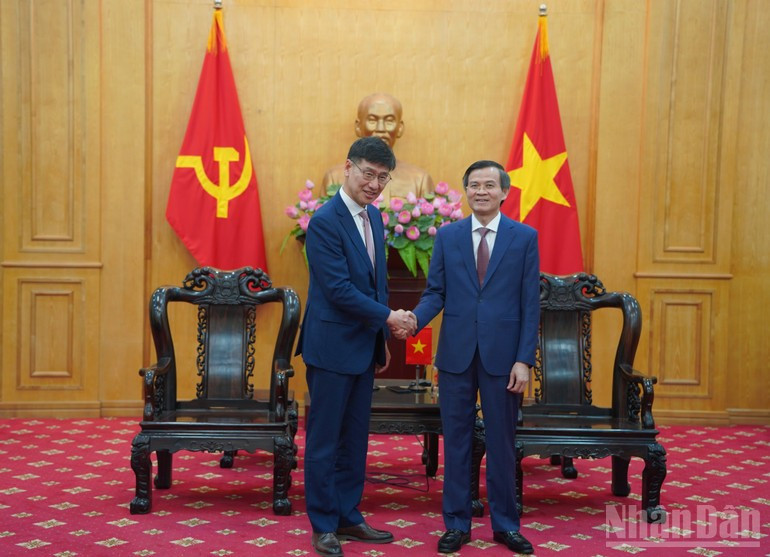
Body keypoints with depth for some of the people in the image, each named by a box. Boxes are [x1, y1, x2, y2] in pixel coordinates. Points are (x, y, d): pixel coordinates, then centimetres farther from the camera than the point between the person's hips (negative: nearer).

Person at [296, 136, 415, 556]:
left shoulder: (374, 217, 11)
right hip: (332, 346, -8)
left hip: (363, 347, 8)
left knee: (354, 438, 14)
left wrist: (382, 340, 16)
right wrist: (387, 316, -15)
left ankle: (348, 517, 25)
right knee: (325, 439, 3)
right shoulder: (325, 222, -16)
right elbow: (339, 289, -20)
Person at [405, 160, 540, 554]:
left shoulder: (525, 237, 1)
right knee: (456, 440, 8)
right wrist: (415, 319, -19)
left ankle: (505, 525, 22)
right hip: (456, 353, 1)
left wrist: (524, 359, -8)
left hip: (502, 354, -1)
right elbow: (435, 292, 3)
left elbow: (530, 303, -2)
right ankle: (456, 524, 20)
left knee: (502, 443, 8)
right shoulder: (447, 235, 6)